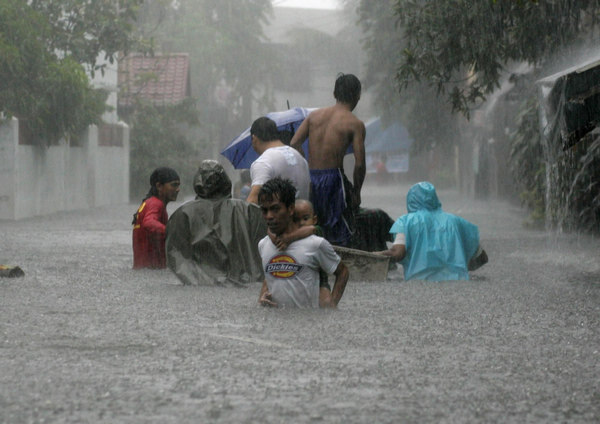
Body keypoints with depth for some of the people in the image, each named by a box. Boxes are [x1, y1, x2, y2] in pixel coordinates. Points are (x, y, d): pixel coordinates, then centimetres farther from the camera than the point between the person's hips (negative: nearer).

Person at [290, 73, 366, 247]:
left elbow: (294, 144, 3)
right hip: (333, 178, -5)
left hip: (310, 179, 5)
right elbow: (360, 164, -9)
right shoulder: (355, 124, -4)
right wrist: (356, 192, 3)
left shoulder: (314, 115, 10)